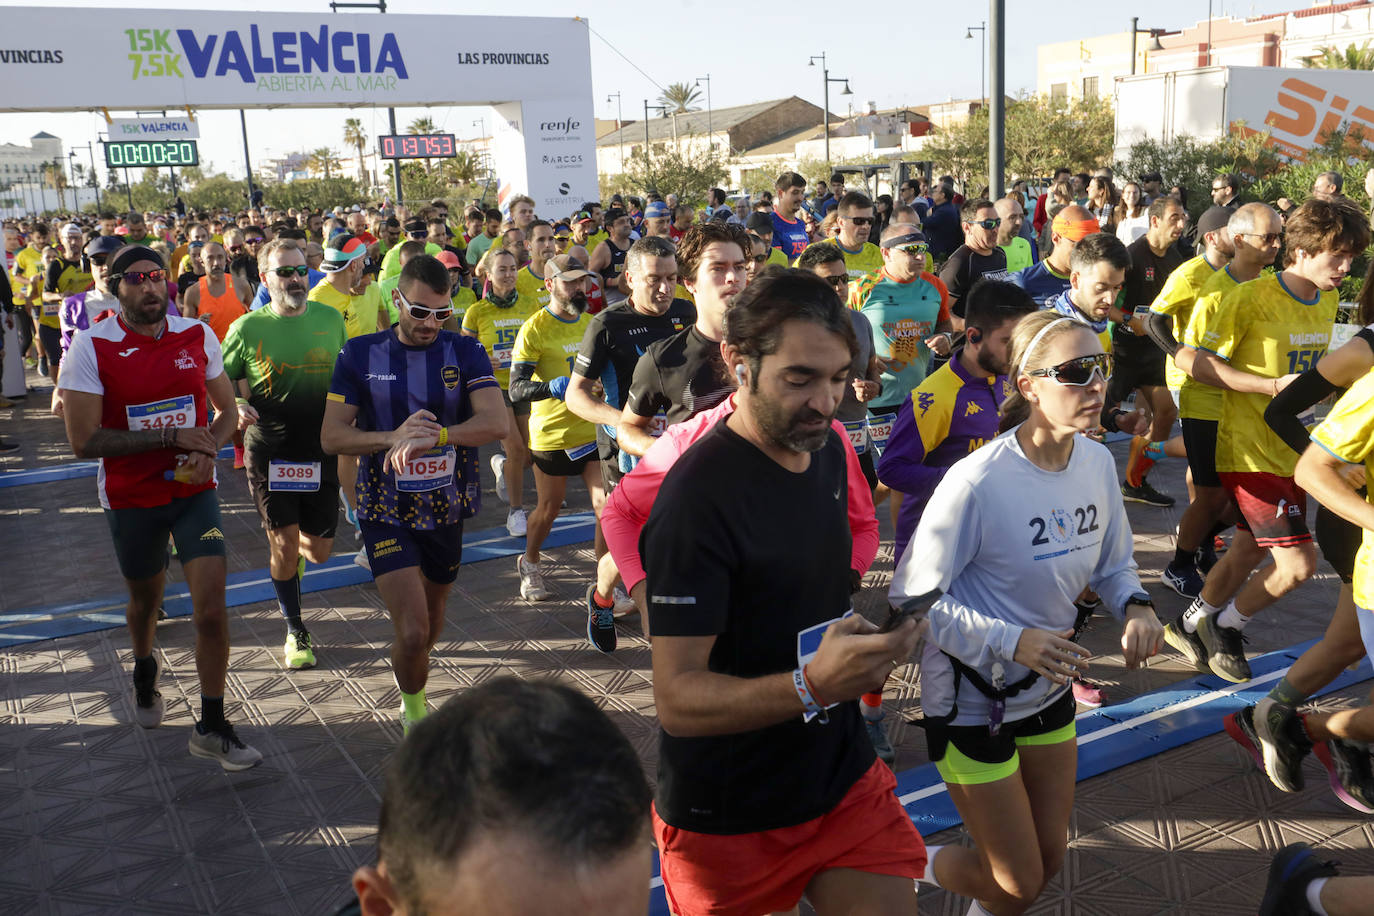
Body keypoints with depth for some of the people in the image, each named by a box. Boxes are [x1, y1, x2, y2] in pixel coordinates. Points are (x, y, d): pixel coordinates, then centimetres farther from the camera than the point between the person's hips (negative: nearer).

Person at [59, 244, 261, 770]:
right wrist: (171, 436, -20)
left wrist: (208, 449, -13)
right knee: (145, 599, 21)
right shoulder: (91, 347, -13)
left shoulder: (198, 336, -3)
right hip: (131, 498, -1)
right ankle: (144, 674, 54)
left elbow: (228, 410, 8)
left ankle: (212, 727, 4)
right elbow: (84, 440, -17)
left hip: (194, 491, 1)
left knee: (211, 609, -10)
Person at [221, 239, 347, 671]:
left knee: (319, 550, 8)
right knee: (283, 544, -1)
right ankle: (295, 630, 19)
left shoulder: (331, 320, 2)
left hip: (321, 453, 2)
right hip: (268, 453, -2)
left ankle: (295, 553, 46)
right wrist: (235, 407, -16)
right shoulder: (247, 328, -5)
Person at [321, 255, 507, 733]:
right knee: (412, 631, -14)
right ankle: (414, 710, 15)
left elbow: (496, 422, -19)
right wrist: (394, 438, -24)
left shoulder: (465, 352, -5)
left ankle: (413, 696, 51)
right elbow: (331, 436, -6)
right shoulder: (359, 354, -4)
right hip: (385, 510, -2)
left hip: (447, 509, 2)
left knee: (431, 618, 21)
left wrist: (434, 435, -36)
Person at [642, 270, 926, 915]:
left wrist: (861, 650, 9)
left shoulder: (828, 448, 1)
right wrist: (811, 686, -40)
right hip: (727, 815, -6)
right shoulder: (697, 497, -25)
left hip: (842, 776, 6)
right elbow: (677, 697, -27)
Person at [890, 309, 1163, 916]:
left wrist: (1136, 606, -13)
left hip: (1048, 687, 7)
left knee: (1048, 861, 19)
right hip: (972, 701, -6)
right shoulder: (978, 483, -29)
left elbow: (1112, 564, 8)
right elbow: (911, 600, -23)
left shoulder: (1097, 462, -7)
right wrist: (1013, 641, -31)